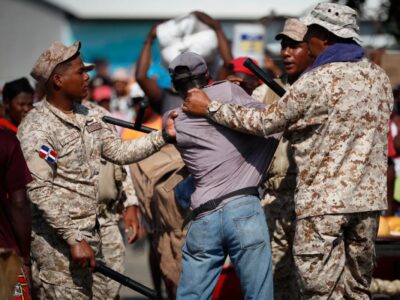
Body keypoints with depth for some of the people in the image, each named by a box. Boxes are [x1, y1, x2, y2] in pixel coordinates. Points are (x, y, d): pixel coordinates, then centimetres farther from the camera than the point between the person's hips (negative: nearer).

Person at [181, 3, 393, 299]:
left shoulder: (318, 81, -13)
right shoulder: (379, 76, 8)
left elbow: (265, 122, -7)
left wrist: (209, 107, 2)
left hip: (324, 201, -7)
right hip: (369, 197, 7)